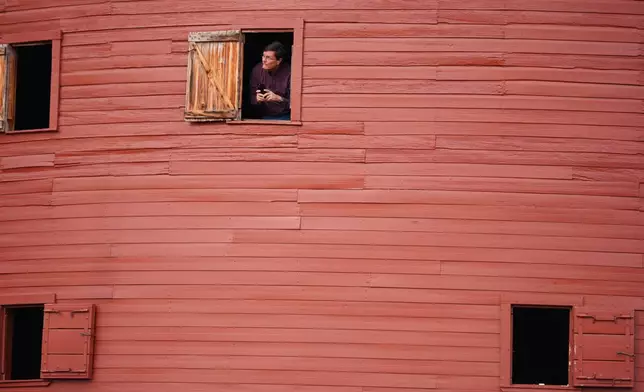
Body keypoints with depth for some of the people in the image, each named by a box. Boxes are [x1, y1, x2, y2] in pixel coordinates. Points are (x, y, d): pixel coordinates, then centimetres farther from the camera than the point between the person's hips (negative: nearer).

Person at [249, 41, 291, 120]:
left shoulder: (289, 72, -10)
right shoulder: (257, 70, 1)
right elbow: (251, 97, 7)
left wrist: (278, 98, -24)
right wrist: (256, 98, -15)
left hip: (284, 117, -2)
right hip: (264, 117, 2)